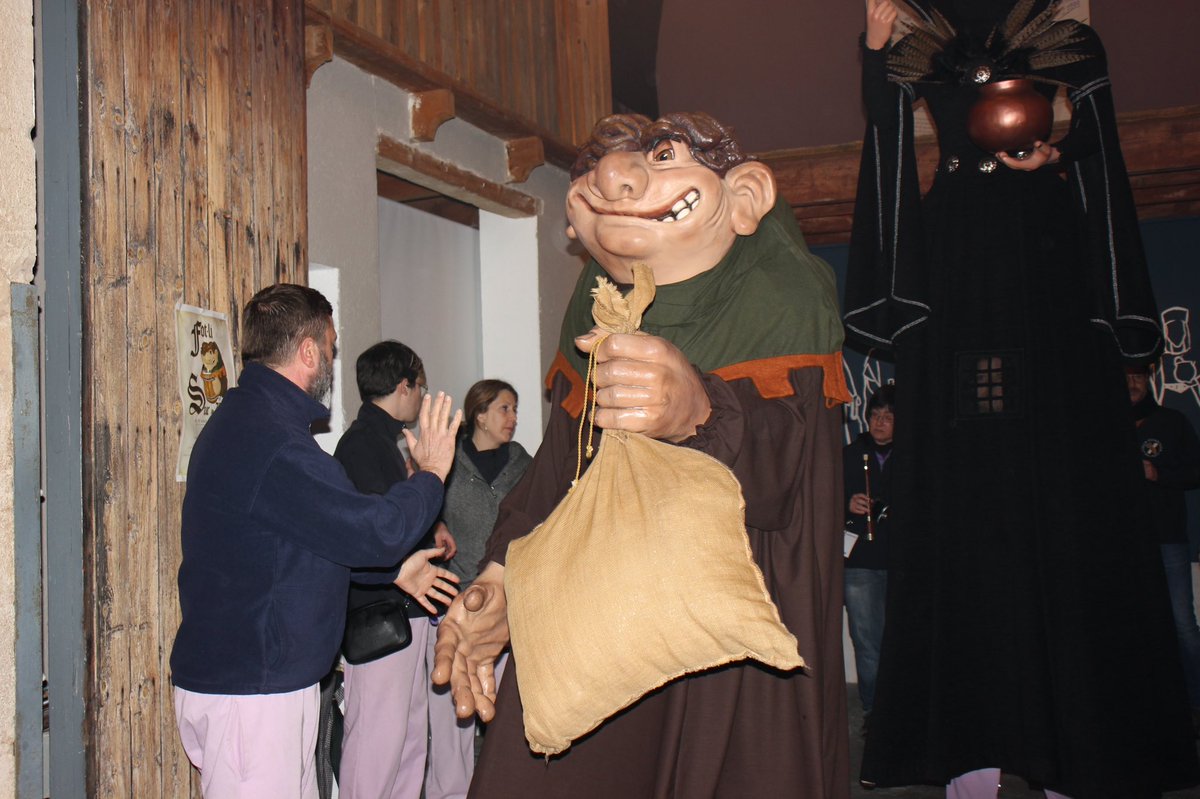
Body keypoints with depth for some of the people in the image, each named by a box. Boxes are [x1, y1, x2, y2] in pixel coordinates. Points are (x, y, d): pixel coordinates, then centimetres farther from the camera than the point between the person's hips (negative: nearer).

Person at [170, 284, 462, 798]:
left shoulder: (244, 419, 14)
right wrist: (431, 474, -4)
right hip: (248, 692, -11)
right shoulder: (271, 442, -22)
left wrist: (392, 568, 23)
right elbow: (373, 531, -20)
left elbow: (326, 537, 22)